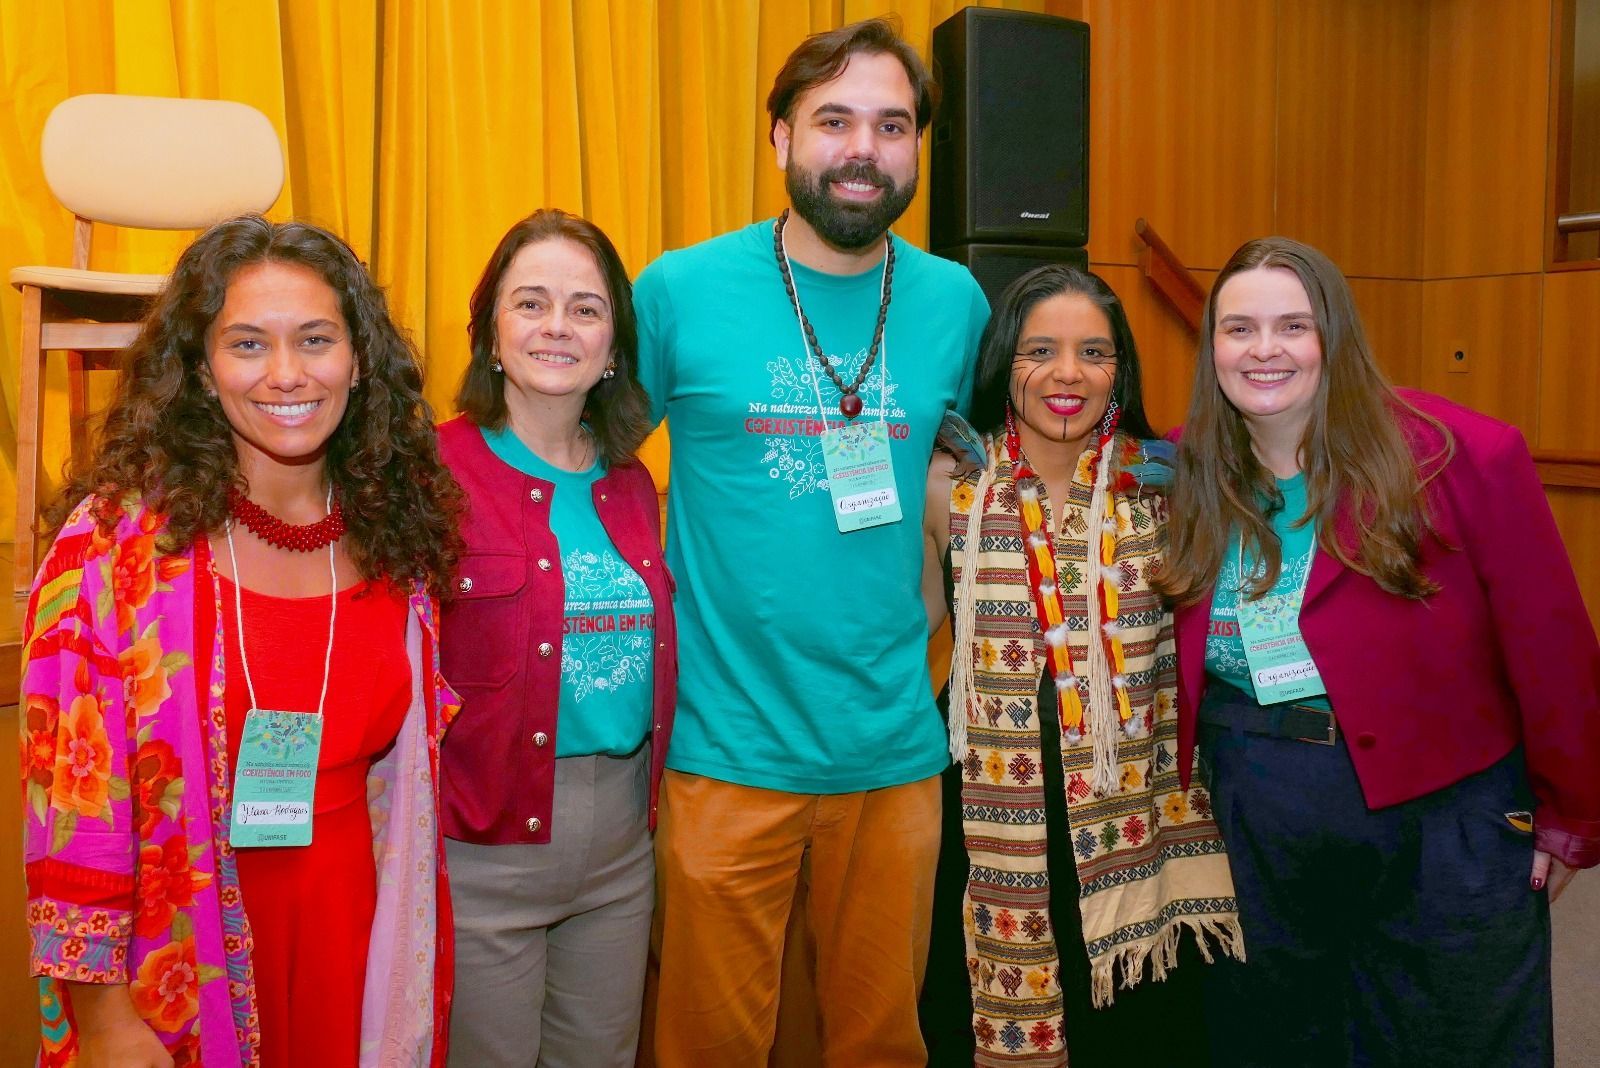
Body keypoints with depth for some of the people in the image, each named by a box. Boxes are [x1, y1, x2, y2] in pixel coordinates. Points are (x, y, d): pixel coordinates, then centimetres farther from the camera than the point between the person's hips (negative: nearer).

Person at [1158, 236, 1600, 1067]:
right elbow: (1171, 646, 6)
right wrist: (1188, 783, 0)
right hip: (1252, 822, 3)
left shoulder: (1460, 455, -13)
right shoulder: (1188, 473, -2)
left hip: (1443, 818, -3)